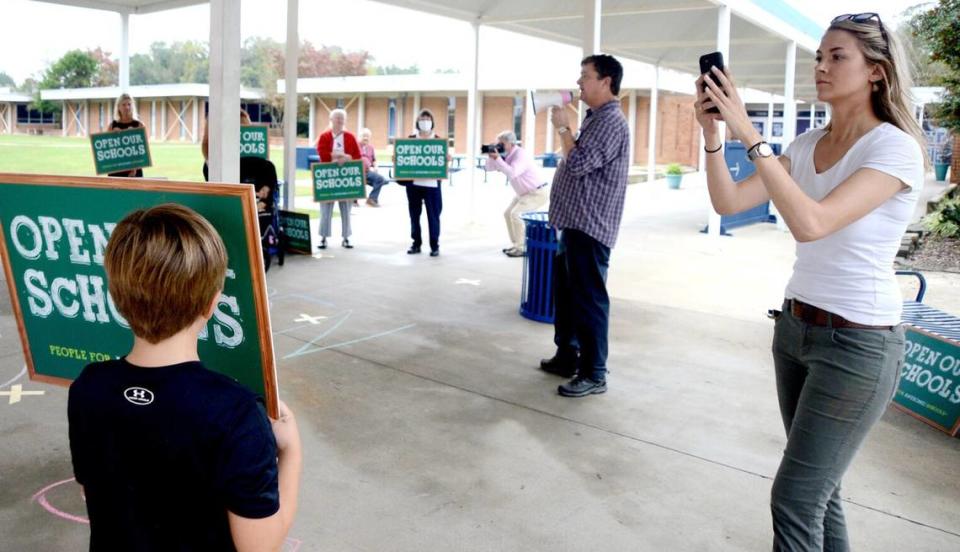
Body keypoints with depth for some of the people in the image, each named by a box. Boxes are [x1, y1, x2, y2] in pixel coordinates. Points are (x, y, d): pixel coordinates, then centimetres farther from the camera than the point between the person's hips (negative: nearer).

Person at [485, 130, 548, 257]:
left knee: (515, 214, -22)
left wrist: (497, 158, -37)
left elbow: (512, 173, -40)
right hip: (524, 193, 10)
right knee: (508, 213, 10)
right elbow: (489, 168, 5)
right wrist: (491, 155, -13)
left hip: (537, 193, -10)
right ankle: (516, 245, 16)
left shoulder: (520, 154, -25)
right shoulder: (506, 155, 2)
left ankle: (522, 248, -14)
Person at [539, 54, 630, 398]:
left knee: (588, 299, -6)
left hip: (590, 228, -11)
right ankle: (567, 356, 29)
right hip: (575, 223, 11)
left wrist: (562, 127, -10)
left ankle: (593, 374, 2)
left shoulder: (611, 122, -14)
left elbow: (577, 164, -22)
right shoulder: (595, 119, 18)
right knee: (565, 293, 17)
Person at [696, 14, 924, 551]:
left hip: (857, 343, -7)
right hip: (796, 327, 7)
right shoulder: (807, 145, 6)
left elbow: (810, 222, -30)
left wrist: (749, 133, -31)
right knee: (818, 485, 18)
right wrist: (713, 133, -15)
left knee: (795, 498, -4)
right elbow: (729, 202, -1)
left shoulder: (896, 147, -16)